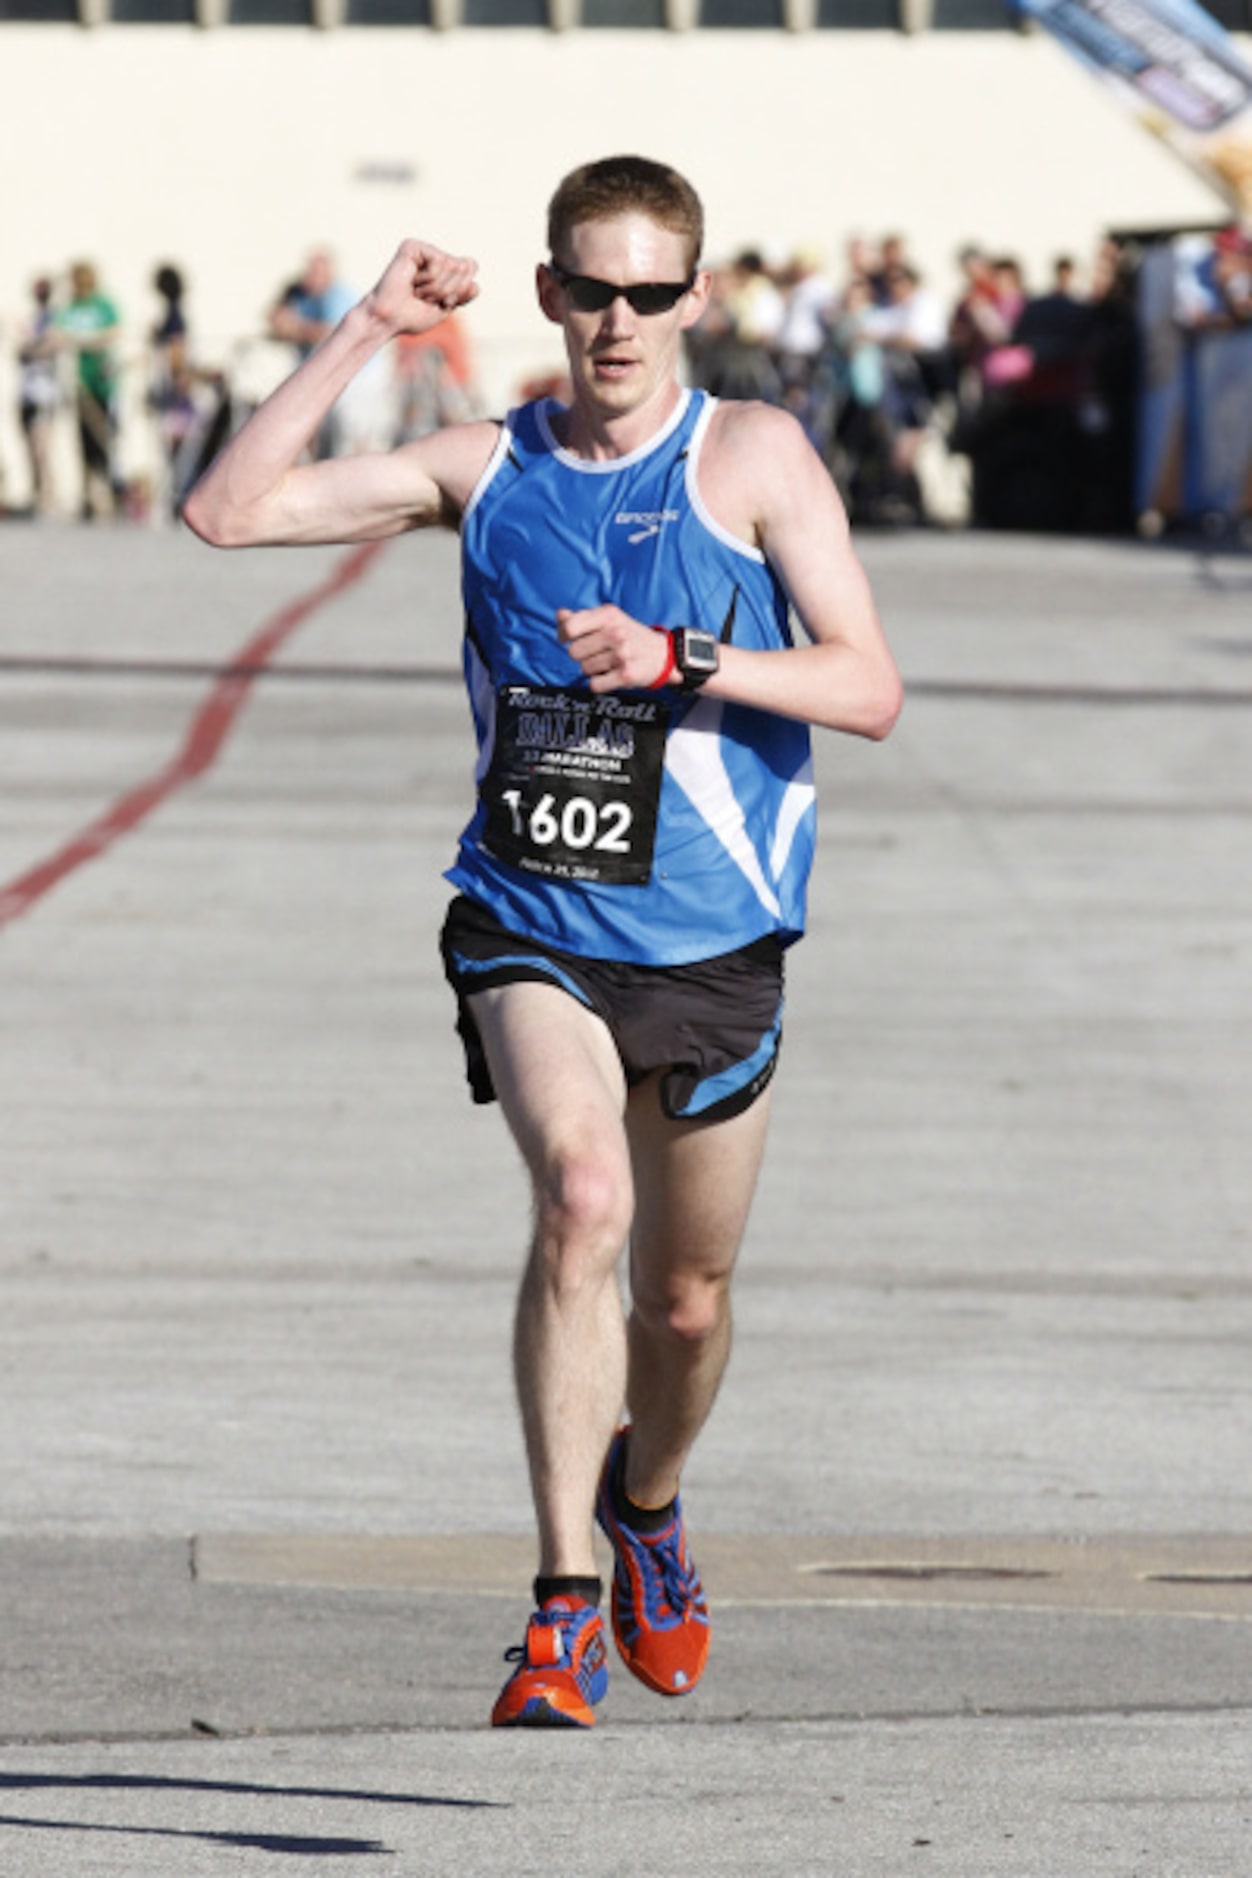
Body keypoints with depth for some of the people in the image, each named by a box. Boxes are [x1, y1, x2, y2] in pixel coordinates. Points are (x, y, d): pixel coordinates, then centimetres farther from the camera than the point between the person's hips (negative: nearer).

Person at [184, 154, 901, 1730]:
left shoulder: (752, 457, -4)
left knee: (684, 1301, 14)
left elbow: (868, 688, -11)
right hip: (531, 930, -1)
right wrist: (360, 339, -9)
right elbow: (228, 511, -2)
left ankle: (647, 1500, 48)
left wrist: (675, 658, -25)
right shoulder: (486, 471, 2)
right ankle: (566, 1606, -26)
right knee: (583, 1197, -28)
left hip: (711, 946, 1)